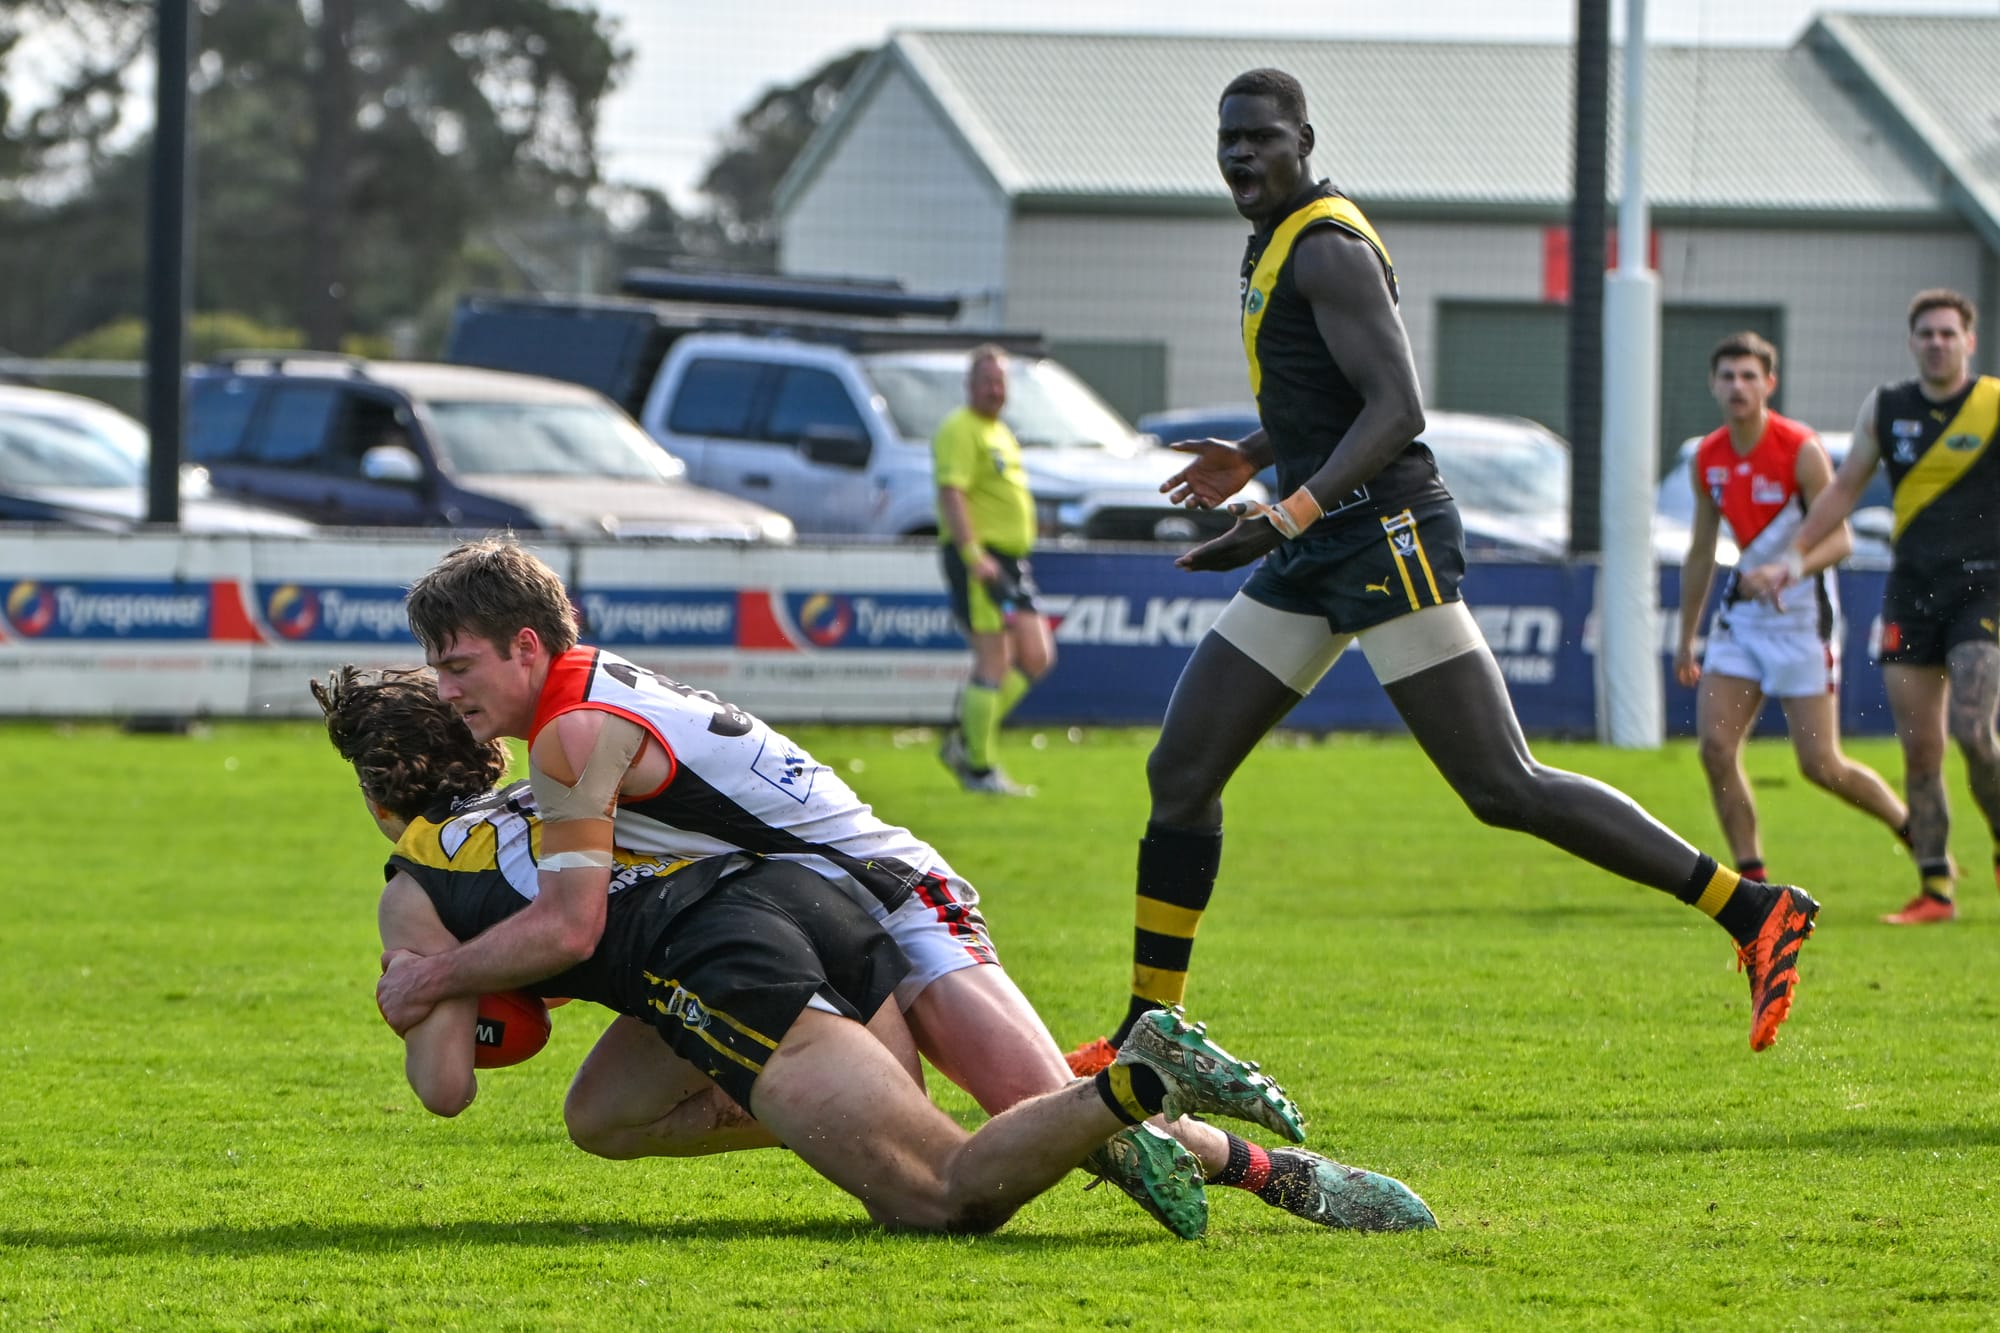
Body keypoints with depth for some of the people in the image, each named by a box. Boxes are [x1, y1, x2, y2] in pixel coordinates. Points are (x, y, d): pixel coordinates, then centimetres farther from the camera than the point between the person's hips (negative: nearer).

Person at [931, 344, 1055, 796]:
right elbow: (951, 492, -21)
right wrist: (973, 554, -29)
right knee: (993, 662, -10)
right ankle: (979, 769, -4)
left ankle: (964, 742, 13)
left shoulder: (1000, 432, 21)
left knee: (1036, 657, 5)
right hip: (978, 559, -10)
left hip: (1010, 559, 10)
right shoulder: (960, 430, -10)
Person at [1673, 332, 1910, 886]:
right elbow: (1700, 553, 15)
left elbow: (1840, 539, -18)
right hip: (1742, 612, 6)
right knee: (1716, 745, -8)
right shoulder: (1708, 458, 4)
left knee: (1820, 765, -5)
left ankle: (1910, 824, 20)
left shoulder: (1801, 451, -15)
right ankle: (1752, 877, 0)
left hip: (1801, 616, -6)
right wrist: (1686, 637, 17)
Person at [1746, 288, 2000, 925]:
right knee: (1919, 748, 0)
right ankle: (1935, 888, 6)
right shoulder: (1885, 408, 8)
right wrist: (1793, 556, 11)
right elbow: (1844, 489, 18)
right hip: (1912, 588, 4)